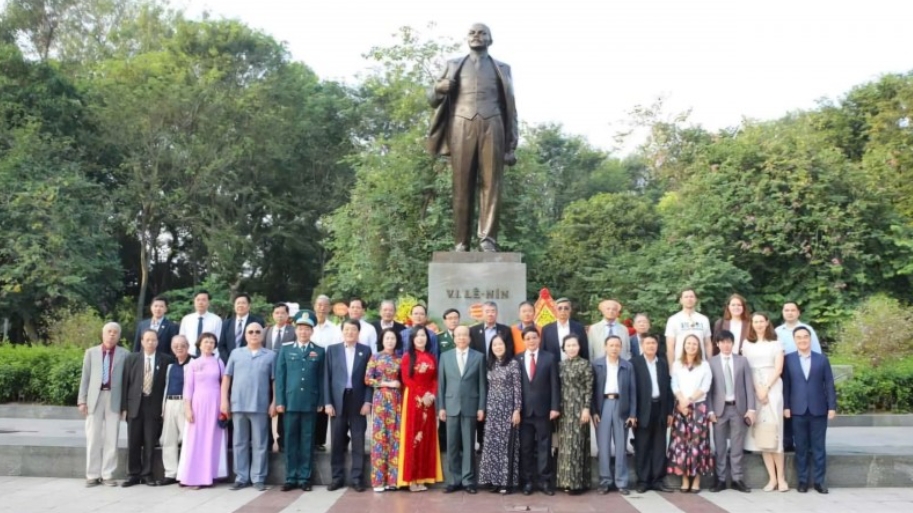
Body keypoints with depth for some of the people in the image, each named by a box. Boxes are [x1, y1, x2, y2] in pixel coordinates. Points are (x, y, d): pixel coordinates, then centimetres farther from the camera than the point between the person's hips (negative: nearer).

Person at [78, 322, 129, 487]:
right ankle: (93, 475, 10)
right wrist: (82, 400, 1)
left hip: (114, 399, -1)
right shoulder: (91, 352, 12)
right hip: (95, 398, 1)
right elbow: (85, 377, 8)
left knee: (111, 439, 1)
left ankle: (108, 475, 7)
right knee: (93, 439, 3)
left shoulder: (124, 354, 6)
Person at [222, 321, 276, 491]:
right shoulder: (236, 353, 8)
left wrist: (274, 403, -5)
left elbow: (275, 381, 1)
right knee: (239, 442, 7)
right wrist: (224, 400, 0)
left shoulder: (270, 355, 3)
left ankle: (258, 478, 9)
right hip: (238, 405, 2)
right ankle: (241, 477, 15)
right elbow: (227, 377, 7)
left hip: (260, 406, -2)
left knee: (259, 443, 3)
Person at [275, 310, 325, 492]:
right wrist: (279, 401, -2)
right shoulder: (285, 350, 9)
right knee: (291, 440, 4)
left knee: (307, 441, 4)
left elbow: (322, 378, 5)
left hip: (310, 403, 0)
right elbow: (280, 376, 5)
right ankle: (291, 477, 10)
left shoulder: (320, 352, 8)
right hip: (290, 402, 1)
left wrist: (321, 402, -1)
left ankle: (305, 478, 9)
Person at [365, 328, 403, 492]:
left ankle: (392, 478, 7)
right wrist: (387, 383, -9)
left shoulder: (400, 359, 10)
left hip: (397, 400, 3)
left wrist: (399, 385, -3)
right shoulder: (375, 357, 2)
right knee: (380, 436, -4)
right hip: (380, 399, -3)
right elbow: (367, 379, -4)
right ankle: (379, 479, 1)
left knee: (395, 436, 1)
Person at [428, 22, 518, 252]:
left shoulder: (501, 68, 21)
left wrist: (511, 144, 5)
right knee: (462, 186, -6)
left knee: (491, 183, -10)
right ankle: (461, 243, -8)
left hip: (491, 127, 0)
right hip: (461, 127, 0)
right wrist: (439, 88, -3)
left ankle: (488, 239, -13)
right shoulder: (453, 65, 23)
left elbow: (510, 107, 15)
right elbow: (433, 98, 21)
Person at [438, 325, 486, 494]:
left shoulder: (479, 357, 4)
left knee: (469, 445, 2)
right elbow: (441, 383, 7)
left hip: (471, 406, -1)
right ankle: (455, 480, 12)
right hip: (451, 406, 1)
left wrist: (481, 407, -3)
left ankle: (468, 480, 8)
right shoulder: (445, 356, 8)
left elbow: (482, 384, 2)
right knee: (452, 446, 4)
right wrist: (441, 407, 2)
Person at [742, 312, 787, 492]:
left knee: (773, 430, -7)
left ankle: (780, 477, -3)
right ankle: (772, 478, 1)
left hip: (772, 388, -1)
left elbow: (778, 369, 0)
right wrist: (757, 389, -9)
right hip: (753, 390, 1)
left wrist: (766, 388, -10)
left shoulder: (775, 344, 8)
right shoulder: (747, 344, 10)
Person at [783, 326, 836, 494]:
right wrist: (786, 406, -5)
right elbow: (785, 385, 1)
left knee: (818, 447, 5)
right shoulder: (788, 359, 4)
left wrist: (832, 407, -2)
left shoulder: (822, 359, 7)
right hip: (797, 411, -1)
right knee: (801, 448, 4)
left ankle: (819, 481, 11)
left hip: (819, 410, 1)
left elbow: (829, 385, 5)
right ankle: (802, 480, 11)